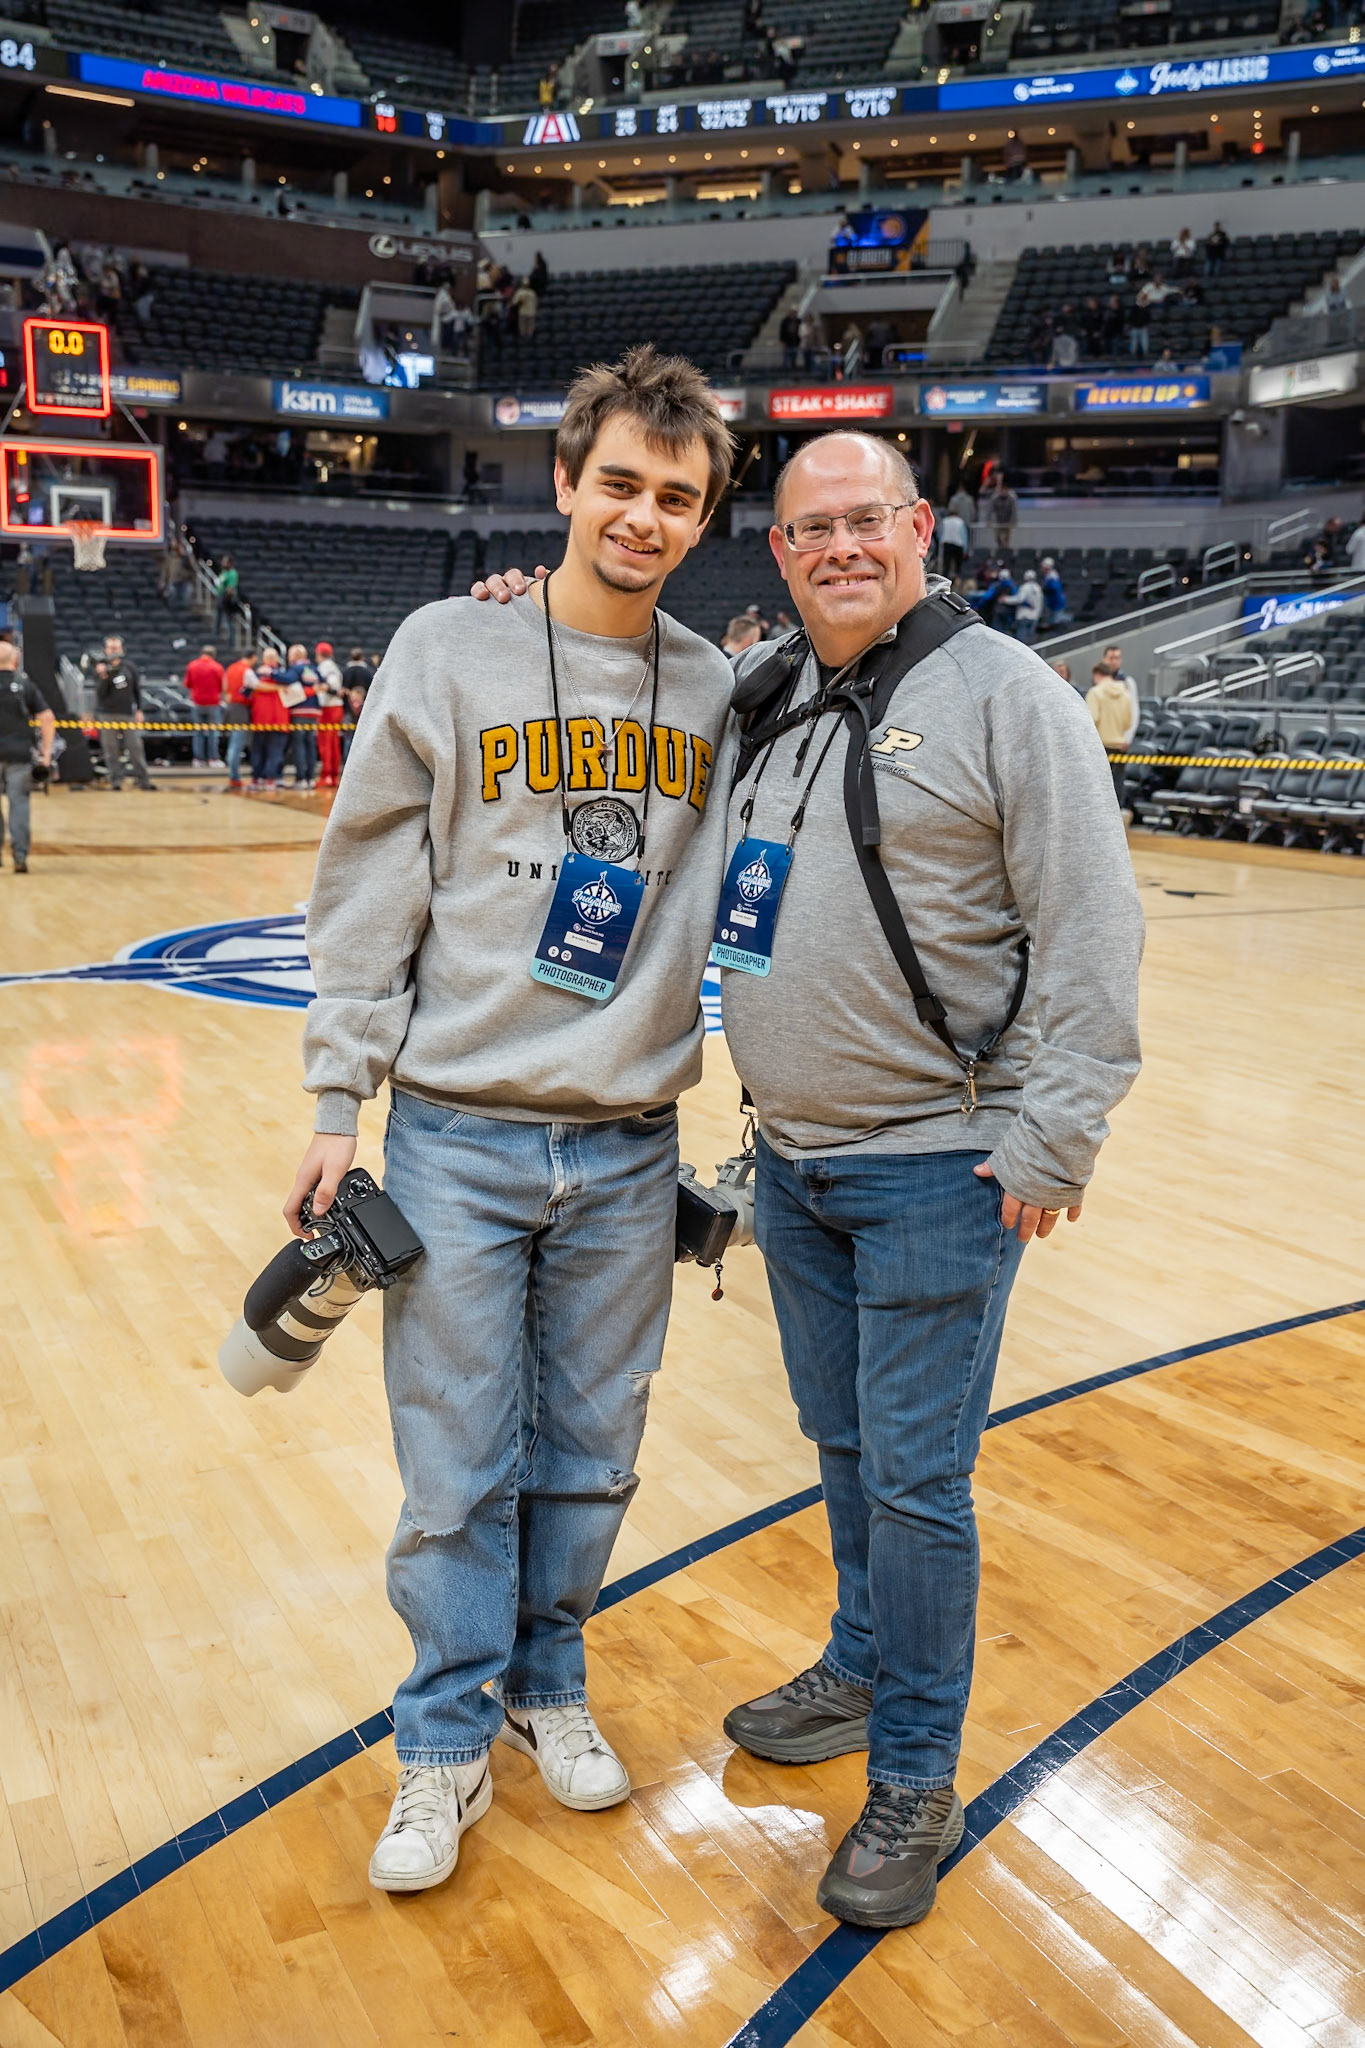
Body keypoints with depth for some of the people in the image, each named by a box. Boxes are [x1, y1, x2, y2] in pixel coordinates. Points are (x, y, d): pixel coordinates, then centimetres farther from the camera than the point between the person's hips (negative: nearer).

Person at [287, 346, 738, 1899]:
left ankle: (549, 1682, 36)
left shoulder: (718, 695, 4)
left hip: (629, 1147, 2)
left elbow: (741, 906, 12)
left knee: (590, 1453, 13)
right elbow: (368, 890, -2)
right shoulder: (448, 652, -3)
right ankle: (446, 1744, 25)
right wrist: (338, 1101, -3)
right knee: (457, 1467, 5)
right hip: (456, 1139, -2)